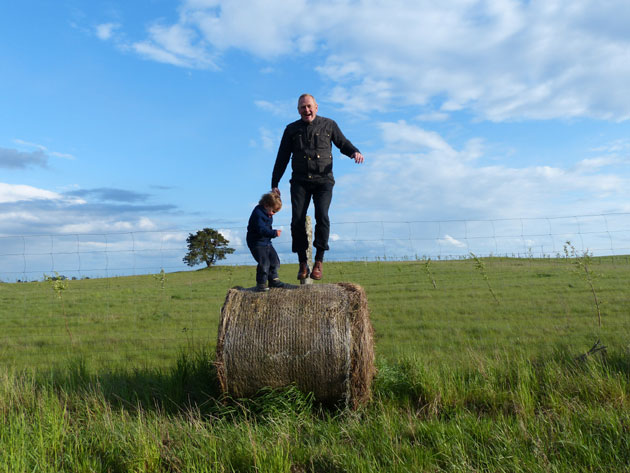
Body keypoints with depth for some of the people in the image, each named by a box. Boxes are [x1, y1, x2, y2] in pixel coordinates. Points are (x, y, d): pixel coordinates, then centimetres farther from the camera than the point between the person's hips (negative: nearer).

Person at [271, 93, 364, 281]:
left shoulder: (329, 125, 13)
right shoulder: (291, 129, 15)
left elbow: (343, 143, 19)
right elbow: (282, 158, 15)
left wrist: (355, 152, -5)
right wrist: (274, 184, 10)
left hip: (323, 180, -1)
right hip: (300, 181, 1)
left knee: (322, 216, -20)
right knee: (298, 220, -11)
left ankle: (319, 261, -12)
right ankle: (302, 264, -1)